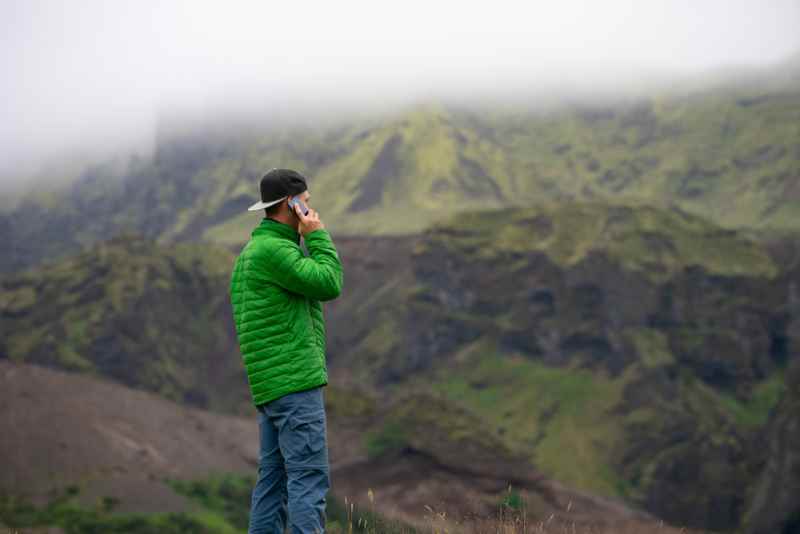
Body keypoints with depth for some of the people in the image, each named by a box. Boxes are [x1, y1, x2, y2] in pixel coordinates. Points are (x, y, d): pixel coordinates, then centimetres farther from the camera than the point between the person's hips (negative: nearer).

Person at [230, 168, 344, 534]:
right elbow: (329, 284, -15)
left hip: (269, 387, 10)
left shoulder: (250, 252, 19)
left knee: (274, 478, 9)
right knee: (309, 477, -10)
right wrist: (318, 237, -4)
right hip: (295, 381, -10)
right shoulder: (273, 249, -13)